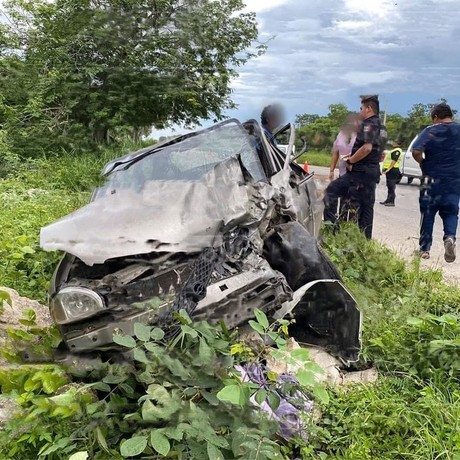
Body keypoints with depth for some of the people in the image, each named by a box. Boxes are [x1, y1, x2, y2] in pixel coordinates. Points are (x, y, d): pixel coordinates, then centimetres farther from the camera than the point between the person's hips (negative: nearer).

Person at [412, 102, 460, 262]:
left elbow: (416, 151, -18)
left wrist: (424, 164, -1)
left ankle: (424, 249, 13)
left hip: (433, 179, -2)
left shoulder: (430, 131, -5)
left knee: (428, 214, 9)